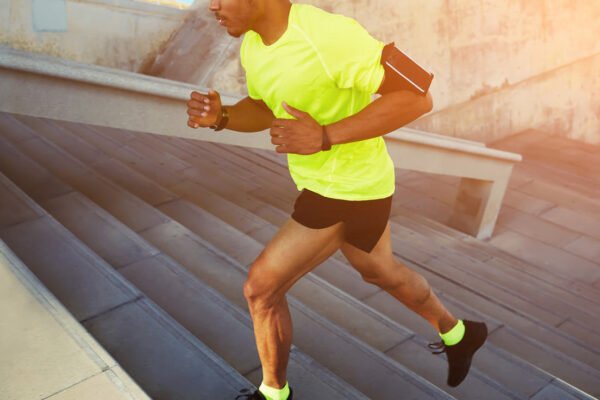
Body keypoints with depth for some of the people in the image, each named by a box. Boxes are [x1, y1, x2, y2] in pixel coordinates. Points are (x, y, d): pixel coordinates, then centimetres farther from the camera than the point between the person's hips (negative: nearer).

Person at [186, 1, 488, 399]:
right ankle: (459, 334, 53)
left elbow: (418, 97, -28)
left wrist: (325, 137, -35)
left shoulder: (329, 35, -30)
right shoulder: (254, 44, -2)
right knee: (379, 271, 29)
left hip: (352, 190, -9)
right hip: (325, 181, 9)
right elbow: (265, 111, 13)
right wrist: (219, 116, -10)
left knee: (261, 288, -3)